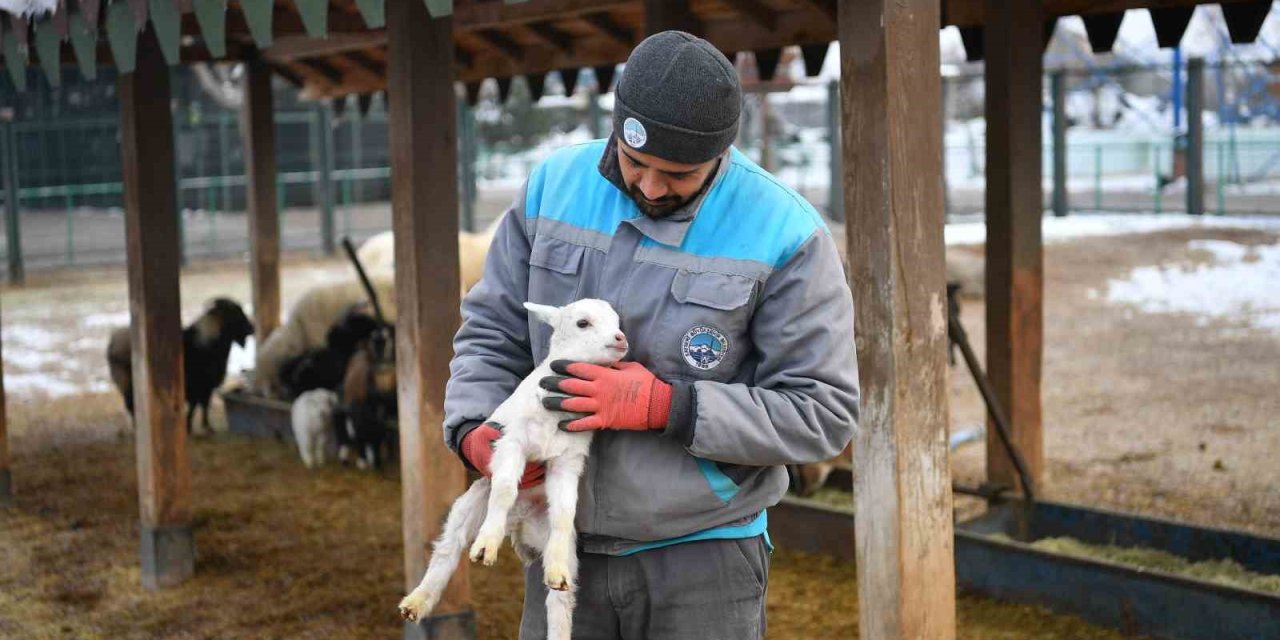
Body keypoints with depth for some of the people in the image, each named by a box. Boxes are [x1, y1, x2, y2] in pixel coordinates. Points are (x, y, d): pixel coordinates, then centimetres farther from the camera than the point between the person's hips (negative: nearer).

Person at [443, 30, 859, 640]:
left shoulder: (784, 235, -13)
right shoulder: (556, 185, -2)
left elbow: (822, 413, -12)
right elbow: (493, 330, 7)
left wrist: (665, 407, -20)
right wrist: (474, 431, -12)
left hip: (702, 561, -3)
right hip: (566, 546, 3)